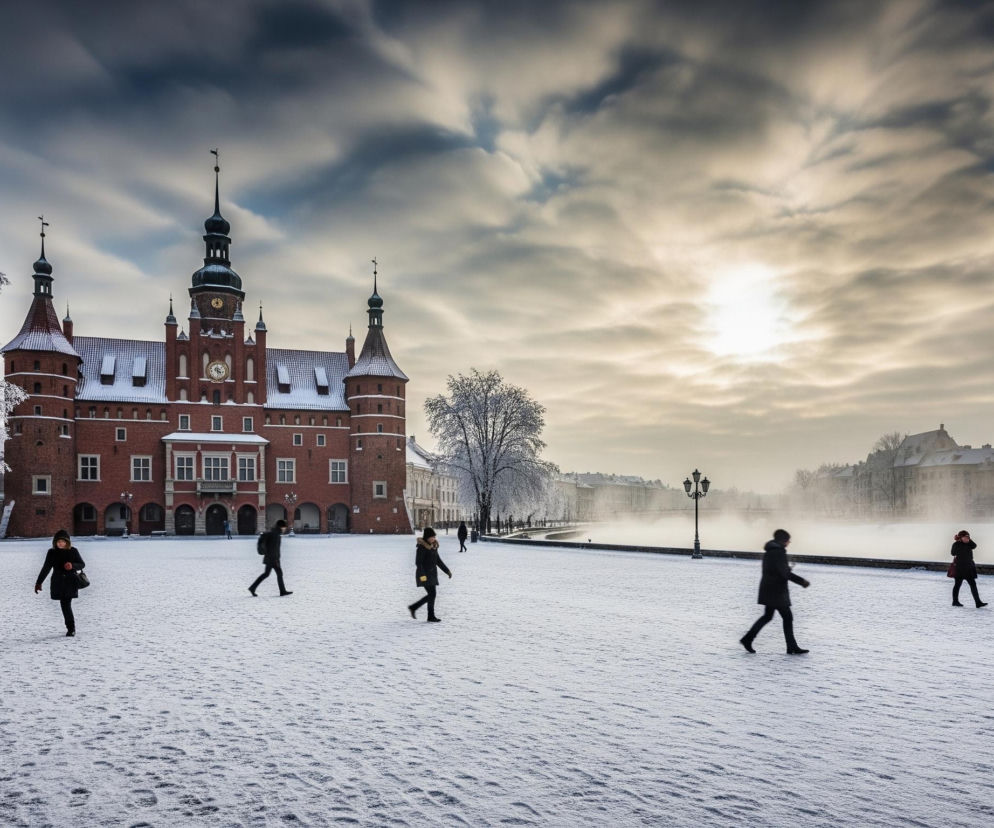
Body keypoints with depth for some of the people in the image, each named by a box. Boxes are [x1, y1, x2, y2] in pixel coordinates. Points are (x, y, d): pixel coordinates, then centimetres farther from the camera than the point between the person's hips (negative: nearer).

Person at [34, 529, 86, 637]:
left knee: (66, 604, -11)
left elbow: (82, 564, 4)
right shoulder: (52, 552, 3)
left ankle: (71, 628, -5)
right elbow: (46, 568, 9)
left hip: (70, 582, -2)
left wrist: (72, 565, -17)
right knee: (65, 604, 3)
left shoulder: (73, 551, -1)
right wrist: (39, 582, 10)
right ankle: (71, 627, 17)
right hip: (58, 583, 2)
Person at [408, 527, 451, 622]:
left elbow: (438, 560, 18)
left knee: (431, 595, 9)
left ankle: (413, 607, 21)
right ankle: (431, 616, 2)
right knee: (432, 594, -9)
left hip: (432, 574, 9)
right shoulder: (422, 547, -14)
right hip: (424, 575, -9)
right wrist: (422, 575, -27)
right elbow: (418, 562, -19)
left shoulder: (434, 546, 11)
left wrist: (447, 570, 15)